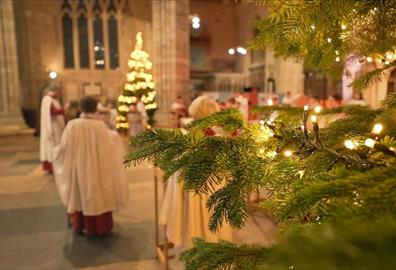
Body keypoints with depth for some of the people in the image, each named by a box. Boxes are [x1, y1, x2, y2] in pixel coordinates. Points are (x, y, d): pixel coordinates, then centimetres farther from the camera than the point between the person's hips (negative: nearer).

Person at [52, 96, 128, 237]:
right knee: (100, 195, 12)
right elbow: (111, 143, -1)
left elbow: (64, 146, -8)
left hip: (79, 168, 1)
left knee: (83, 195, 18)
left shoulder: (72, 125, -12)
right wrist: (114, 134, 22)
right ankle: (102, 227, 21)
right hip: (98, 169, -1)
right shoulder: (100, 125, -13)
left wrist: (55, 151, 15)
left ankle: (83, 226, 31)